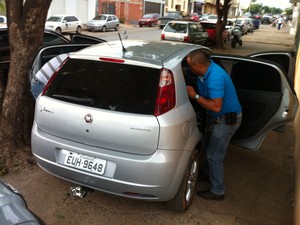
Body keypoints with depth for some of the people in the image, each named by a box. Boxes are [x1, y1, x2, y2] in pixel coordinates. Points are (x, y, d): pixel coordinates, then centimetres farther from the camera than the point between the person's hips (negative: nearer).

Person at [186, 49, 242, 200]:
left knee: (214, 155, 1)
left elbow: (216, 107, -34)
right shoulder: (206, 70, -4)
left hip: (227, 119, -10)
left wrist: (195, 96, -28)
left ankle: (217, 191, 16)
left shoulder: (215, 78, -32)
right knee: (210, 148, 26)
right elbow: (202, 92, 12)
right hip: (221, 118, 10)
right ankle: (206, 172, 50)